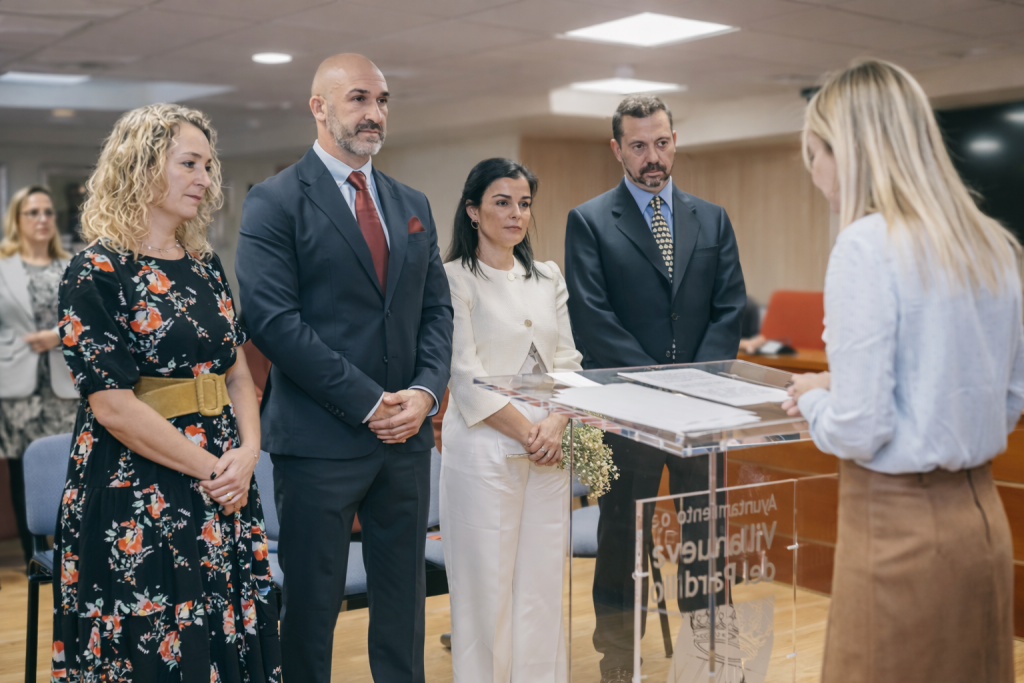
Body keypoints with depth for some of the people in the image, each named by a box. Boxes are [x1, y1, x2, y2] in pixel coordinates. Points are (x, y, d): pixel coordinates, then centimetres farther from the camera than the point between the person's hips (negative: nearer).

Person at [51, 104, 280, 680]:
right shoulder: (97, 272, -9)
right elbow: (111, 403, -15)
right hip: (136, 503, -6)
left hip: (225, 492, 6)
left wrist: (247, 453, -5)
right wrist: (209, 468, -13)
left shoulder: (207, 266, 11)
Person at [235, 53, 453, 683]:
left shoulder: (413, 205, 14)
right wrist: (368, 402, -16)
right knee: (312, 603, 6)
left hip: (407, 437, 6)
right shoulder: (276, 201, -5)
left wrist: (426, 391, -6)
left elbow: (437, 308, 12)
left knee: (404, 596, 15)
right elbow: (273, 318, -15)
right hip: (319, 439, -5)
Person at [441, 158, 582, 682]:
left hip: (549, 449, 5)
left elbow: (567, 361, 10)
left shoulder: (548, 278, 14)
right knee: (487, 583, 1)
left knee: (543, 579, 8)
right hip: (485, 448, -5)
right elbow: (466, 373, -9)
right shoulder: (454, 278, -3)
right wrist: (525, 432, -13)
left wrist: (555, 425, -7)